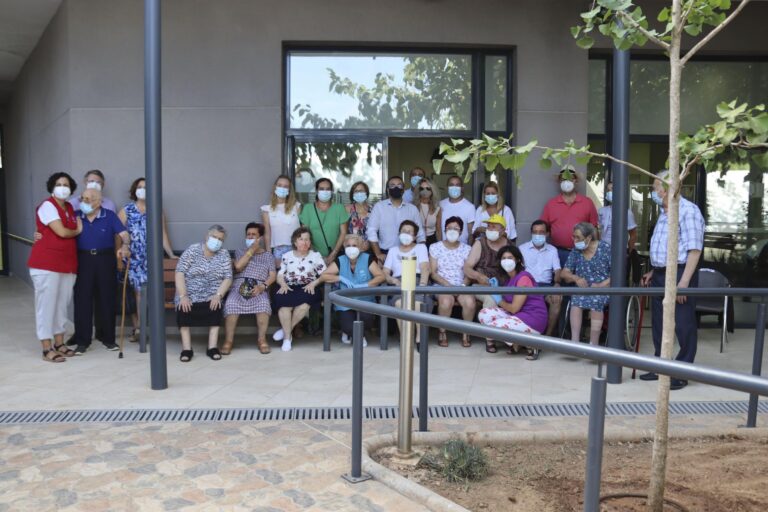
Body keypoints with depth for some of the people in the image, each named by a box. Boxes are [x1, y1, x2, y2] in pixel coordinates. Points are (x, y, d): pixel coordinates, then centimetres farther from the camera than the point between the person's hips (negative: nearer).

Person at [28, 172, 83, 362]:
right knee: (46, 304, -3)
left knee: (62, 304, 10)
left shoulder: (70, 208, 16)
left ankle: (59, 343, 19)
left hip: (67, 264, 7)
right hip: (46, 263, -7)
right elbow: (62, 232, -14)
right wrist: (78, 231, 3)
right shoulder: (47, 206, -7)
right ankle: (47, 349, 0)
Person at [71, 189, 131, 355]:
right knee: (82, 300, -1)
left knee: (107, 299, 5)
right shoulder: (75, 216, 4)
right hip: (83, 260, 1)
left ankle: (109, 338, 17)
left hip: (105, 260, -1)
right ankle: (82, 341, 8)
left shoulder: (109, 216, -1)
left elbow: (124, 234, -9)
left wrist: (124, 246, -29)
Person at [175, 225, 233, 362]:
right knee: (183, 309, -29)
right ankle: (187, 349, -22)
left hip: (211, 296, 1)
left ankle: (212, 347, -21)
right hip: (189, 295, -1)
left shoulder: (224, 254, 5)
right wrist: (183, 296, -22)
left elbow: (228, 278, -2)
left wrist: (218, 295, -19)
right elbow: (179, 273, -10)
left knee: (216, 307, -28)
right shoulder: (192, 250, -2)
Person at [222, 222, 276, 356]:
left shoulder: (268, 255, 21)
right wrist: (251, 250, 1)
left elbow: (272, 275, 8)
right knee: (231, 304, -33)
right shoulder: (240, 251, 22)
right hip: (240, 285, 1)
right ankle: (228, 340, -21)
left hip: (258, 287, 0)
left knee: (264, 304, -35)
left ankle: (262, 339, -20)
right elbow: (238, 266, 0)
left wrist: (262, 286, -12)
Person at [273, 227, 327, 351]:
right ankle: (287, 337, -23)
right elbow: (280, 275, 14)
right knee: (283, 301, -34)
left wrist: (313, 283, -12)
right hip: (289, 288, 1)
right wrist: (283, 284, -8)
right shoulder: (287, 256, 17)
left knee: (304, 302, -36)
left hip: (307, 288, -1)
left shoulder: (316, 255, 12)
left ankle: (285, 330, -15)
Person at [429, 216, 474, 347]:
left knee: (470, 302, -31)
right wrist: (448, 285, -13)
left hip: (462, 286, 2)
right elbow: (433, 272, 1)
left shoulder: (466, 249, 12)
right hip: (442, 286, -1)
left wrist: (463, 286, -14)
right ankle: (442, 332, -11)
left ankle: (466, 333, -8)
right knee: (446, 301, -35)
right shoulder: (435, 247, 7)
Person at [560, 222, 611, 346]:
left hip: (604, 288, -3)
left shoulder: (605, 248, -2)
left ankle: (593, 344, -29)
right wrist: (576, 278, -12)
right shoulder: (576, 251, 9)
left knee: (595, 299, -35)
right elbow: (564, 273, 9)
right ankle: (575, 341, -31)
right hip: (583, 289, 3)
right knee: (576, 299, -30)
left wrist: (601, 285, -20)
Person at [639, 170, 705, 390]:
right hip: (660, 275, 9)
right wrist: (653, 271, 17)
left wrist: (684, 281, -23)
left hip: (679, 274, -9)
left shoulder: (688, 211, -13)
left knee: (683, 326, -1)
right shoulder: (664, 213, 15)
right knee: (659, 324, 14)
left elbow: (694, 249, -19)